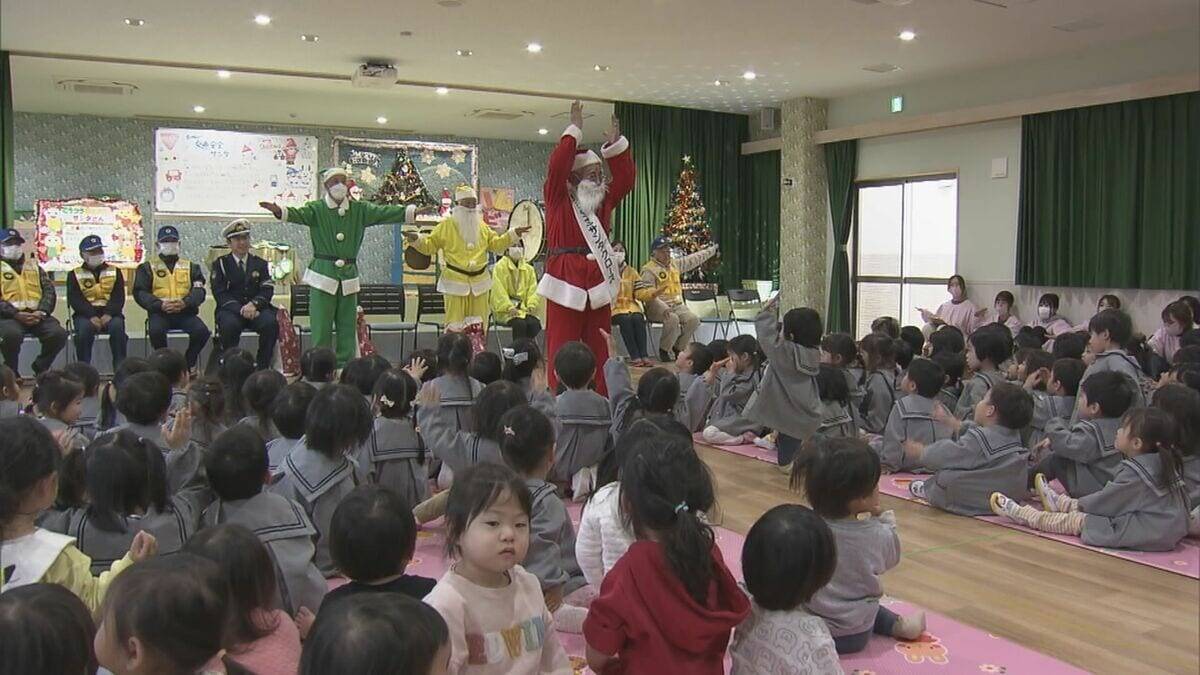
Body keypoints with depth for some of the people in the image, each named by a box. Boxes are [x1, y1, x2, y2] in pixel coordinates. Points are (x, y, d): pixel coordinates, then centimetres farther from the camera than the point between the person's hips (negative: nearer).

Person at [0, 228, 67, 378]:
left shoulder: (33, 266, 22)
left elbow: (49, 290, 11)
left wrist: (42, 311, -8)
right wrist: (16, 314, -15)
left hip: (37, 314, 3)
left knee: (59, 334, -24)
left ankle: (41, 367, 2)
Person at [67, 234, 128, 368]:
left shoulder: (115, 272, 16)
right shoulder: (75, 274, 13)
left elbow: (118, 297, 5)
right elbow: (74, 299, 0)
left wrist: (108, 314, -15)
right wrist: (91, 316, -16)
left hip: (110, 313, 0)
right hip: (85, 314, 0)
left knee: (117, 327, -32)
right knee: (84, 328, -34)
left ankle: (120, 369, -28)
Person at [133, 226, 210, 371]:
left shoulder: (191, 266, 19)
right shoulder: (147, 267, 15)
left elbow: (199, 291, 6)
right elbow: (140, 292, 4)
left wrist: (185, 302, -17)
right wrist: (160, 304, -16)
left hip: (186, 312, 1)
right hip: (159, 312, -1)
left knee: (202, 331, -28)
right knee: (156, 331, -34)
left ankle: (188, 365, -6)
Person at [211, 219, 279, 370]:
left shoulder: (260, 264, 15)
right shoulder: (220, 264, 9)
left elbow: (267, 291, 3)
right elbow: (220, 294, -3)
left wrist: (254, 304, -19)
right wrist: (241, 309, -19)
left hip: (256, 309, 2)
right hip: (231, 310, -1)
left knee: (271, 323, -30)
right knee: (229, 325, -36)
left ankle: (262, 366, -17)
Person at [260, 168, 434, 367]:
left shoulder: (359, 209, 9)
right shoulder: (317, 209, 0)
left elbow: (383, 212, 1)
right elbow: (299, 214, -17)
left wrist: (411, 212, -11)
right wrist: (279, 210, -38)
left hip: (349, 276, 3)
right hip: (323, 275, -3)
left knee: (348, 327, 8)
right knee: (321, 328, -3)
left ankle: (345, 366, 16)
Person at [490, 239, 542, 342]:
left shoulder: (528, 269, 13)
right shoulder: (500, 267, -3)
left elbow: (533, 290, 9)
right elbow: (499, 291, -10)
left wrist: (532, 306, -10)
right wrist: (510, 307, -21)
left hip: (524, 309, 4)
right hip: (505, 310, -4)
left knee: (535, 324, -26)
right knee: (520, 324, -32)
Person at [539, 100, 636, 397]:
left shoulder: (603, 201, 16)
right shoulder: (558, 199, 1)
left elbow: (625, 178, 15)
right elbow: (557, 166, -13)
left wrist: (615, 144, 5)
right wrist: (574, 131, -8)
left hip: (599, 283, 6)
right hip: (567, 283, -5)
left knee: (599, 353, 7)